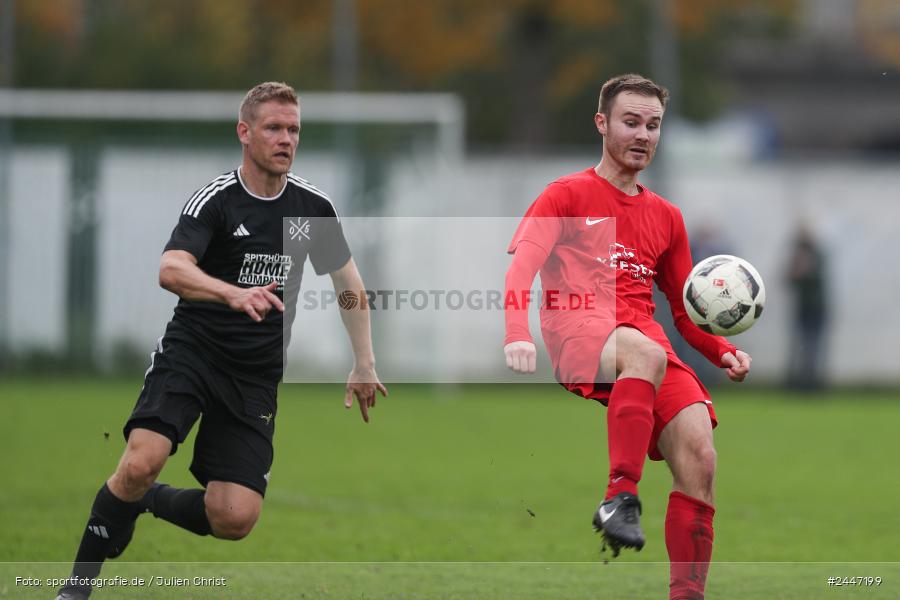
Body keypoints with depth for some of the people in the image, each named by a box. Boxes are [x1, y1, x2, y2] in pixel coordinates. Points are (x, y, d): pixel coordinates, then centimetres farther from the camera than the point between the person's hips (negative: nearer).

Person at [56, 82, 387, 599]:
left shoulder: (314, 207, 4)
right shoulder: (216, 200, -10)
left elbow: (349, 282, 21)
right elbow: (171, 270, -27)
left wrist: (365, 364, 17)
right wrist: (235, 294, -45)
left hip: (257, 377, 4)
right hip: (193, 352, -4)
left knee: (235, 520, -10)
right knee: (141, 462, -29)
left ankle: (151, 501, 21)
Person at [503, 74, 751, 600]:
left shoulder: (666, 217, 25)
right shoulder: (567, 195, 11)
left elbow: (685, 311, 28)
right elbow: (521, 267, -4)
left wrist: (724, 353, 7)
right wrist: (518, 335, -23)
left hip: (648, 343, 5)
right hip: (578, 337, -5)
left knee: (699, 455, -19)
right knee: (646, 353, -40)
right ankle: (620, 498, -43)